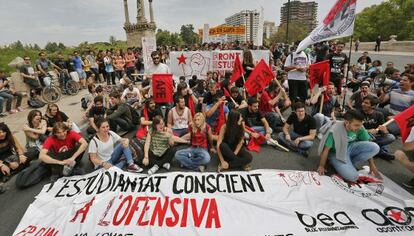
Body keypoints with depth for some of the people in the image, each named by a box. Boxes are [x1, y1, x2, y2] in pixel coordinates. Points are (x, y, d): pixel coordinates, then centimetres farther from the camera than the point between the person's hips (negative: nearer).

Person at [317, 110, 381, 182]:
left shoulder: (360, 128, -15)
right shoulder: (334, 131, -30)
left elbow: (367, 145, -2)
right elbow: (326, 149, -22)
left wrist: (372, 165, 1)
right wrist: (321, 166, -13)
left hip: (350, 148, 6)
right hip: (337, 153, -5)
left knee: (375, 147, -19)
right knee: (352, 177, -25)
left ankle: (351, 164, -3)